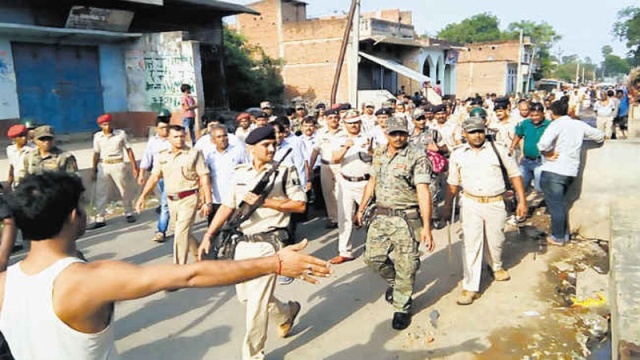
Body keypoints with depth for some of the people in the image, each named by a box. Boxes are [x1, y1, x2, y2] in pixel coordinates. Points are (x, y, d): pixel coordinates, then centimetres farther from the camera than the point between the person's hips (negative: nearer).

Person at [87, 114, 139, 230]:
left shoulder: (121, 134, -4)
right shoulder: (97, 136, 4)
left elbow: (129, 150, 1)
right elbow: (96, 154, 11)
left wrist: (134, 167, 0)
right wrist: (94, 170, 12)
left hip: (117, 165, -2)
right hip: (103, 166, 2)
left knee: (124, 191, 8)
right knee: (100, 193, 1)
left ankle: (129, 213, 27)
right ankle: (100, 219, 7)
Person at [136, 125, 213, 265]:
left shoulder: (194, 154, -5)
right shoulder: (162, 156, 7)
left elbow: (204, 178, -8)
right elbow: (154, 177, 8)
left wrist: (207, 202, -12)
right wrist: (142, 196, -1)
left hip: (188, 199, -5)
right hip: (171, 200, 5)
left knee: (181, 233, -10)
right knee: (184, 232, 18)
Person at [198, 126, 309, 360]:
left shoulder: (285, 172, -7)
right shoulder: (240, 174, 7)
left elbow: (300, 205, -11)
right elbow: (227, 207, 10)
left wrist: (264, 201, -17)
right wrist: (208, 235, 3)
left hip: (268, 244, -6)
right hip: (243, 243, 6)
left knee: (257, 302, -3)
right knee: (245, 295, 19)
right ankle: (287, 313, 44)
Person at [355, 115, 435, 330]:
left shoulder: (417, 156, -11)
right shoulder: (379, 154, 9)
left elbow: (423, 192, -17)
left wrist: (426, 227, -22)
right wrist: (361, 209, 17)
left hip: (407, 219, -5)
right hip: (381, 216, 6)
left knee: (405, 266, 1)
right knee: (373, 257, 9)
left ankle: (402, 308, 22)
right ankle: (394, 282, 39)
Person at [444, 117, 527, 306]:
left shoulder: (498, 150, -2)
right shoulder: (457, 154, 1)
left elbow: (514, 175, 3)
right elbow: (453, 183, 10)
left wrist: (522, 201, -1)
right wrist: (447, 205, 12)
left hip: (495, 204, 0)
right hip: (470, 204, 0)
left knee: (495, 241, 15)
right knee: (471, 244, -3)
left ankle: (496, 266, 48)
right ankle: (470, 287, 4)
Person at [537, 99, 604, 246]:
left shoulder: (557, 124, -10)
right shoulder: (579, 125, 9)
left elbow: (543, 143, -27)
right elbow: (600, 135, 24)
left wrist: (547, 154, -9)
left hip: (553, 170, -7)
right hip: (571, 171, 7)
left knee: (555, 204, 4)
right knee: (559, 203, 22)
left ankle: (558, 237, 14)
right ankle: (564, 234, 29)